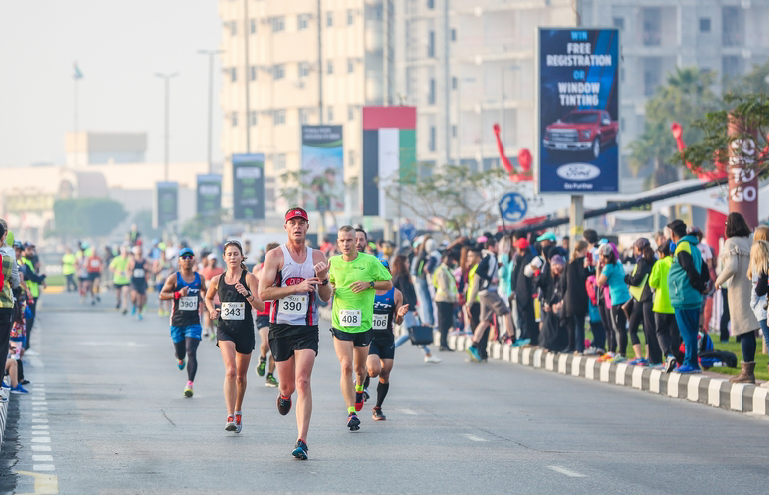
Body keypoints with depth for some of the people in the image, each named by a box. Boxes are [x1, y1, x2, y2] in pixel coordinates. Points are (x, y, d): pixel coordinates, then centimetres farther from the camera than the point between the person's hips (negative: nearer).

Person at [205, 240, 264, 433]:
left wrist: (247, 294, -28)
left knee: (241, 375, 13)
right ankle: (230, 417, -25)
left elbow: (260, 306, -12)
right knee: (230, 370, -20)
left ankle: (238, 411, 38)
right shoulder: (217, 280, 4)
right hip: (225, 329, 0)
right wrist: (212, 310, 6)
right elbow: (208, 297, 25)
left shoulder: (249, 278, -4)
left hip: (245, 330, 0)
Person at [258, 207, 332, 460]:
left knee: (302, 382, -14)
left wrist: (323, 279, -10)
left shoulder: (317, 257, 8)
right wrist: (296, 287, -18)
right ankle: (284, 395, 47)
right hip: (281, 326, 0)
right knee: (288, 385, 7)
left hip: (307, 328, 0)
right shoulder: (275, 255, -2)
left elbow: (326, 297, 12)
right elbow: (263, 292, -9)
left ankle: (301, 441, -16)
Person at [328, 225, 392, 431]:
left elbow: (388, 283, 3)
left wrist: (369, 284, -13)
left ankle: (359, 389, 47)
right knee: (346, 366, -13)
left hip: (363, 323, 0)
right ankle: (351, 412, -11)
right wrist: (329, 287, 0)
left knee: (360, 368, 12)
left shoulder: (370, 261, -4)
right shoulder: (333, 262, 4)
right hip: (340, 324, 0)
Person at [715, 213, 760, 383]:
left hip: (739, 290, -7)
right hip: (752, 290, 7)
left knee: (744, 331, -7)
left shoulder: (732, 243, -10)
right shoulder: (750, 242, 9)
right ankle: (749, 371, 12)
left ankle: (747, 372, -8)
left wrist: (719, 281, -5)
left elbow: (732, 267, -19)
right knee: (749, 331, 9)